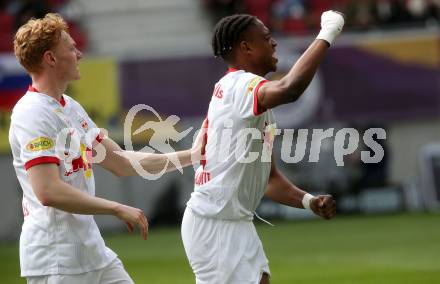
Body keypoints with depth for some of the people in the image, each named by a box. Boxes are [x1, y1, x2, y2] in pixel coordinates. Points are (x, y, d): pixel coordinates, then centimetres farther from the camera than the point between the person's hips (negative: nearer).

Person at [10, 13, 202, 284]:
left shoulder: (72, 108, 15)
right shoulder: (33, 114, -15)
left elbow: (121, 163, 20)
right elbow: (48, 192, -24)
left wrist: (190, 155, 18)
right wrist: (118, 209, -19)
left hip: (91, 248, 9)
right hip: (56, 260, -9)